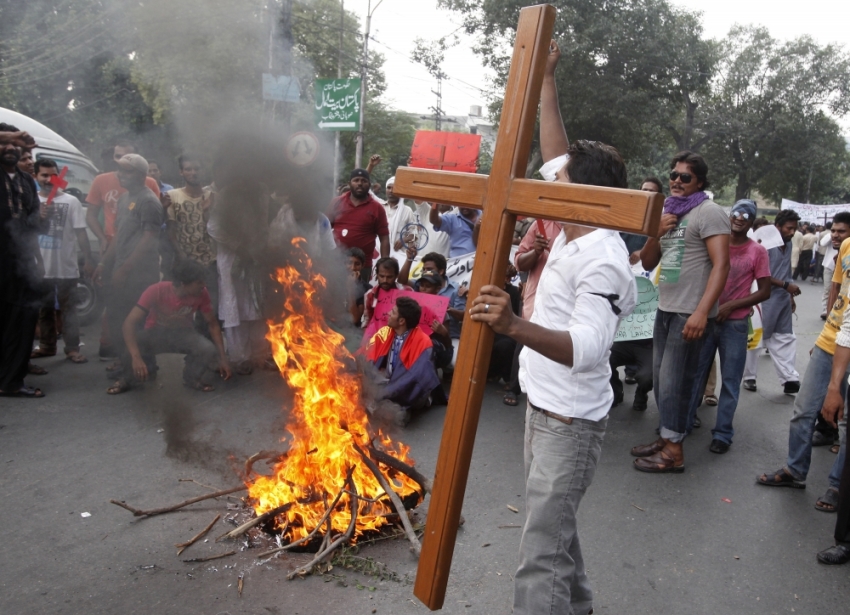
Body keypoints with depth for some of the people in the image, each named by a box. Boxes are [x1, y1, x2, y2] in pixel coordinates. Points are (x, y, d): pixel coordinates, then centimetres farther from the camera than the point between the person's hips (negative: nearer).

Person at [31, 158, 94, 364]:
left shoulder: (71, 201, 0)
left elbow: (80, 233, -1)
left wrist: (88, 260, -6)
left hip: (66, 268, -3)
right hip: (40, 268, 3)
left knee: (69, 309, 2)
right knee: (44, 309, 14)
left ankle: (72, 349, 3)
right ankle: (47, 346, 25)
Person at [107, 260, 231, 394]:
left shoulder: (201, 294, -20)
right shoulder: (156, 291, -29)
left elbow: (212, 323, -7)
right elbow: (129, 323, -34)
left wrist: (222, 357, -13)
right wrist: (136, 357, -48)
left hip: (182, 334, 2)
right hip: (155, 334, -1)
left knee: (209, 350, -30)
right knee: (131, 348, -35)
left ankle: (193, 377, 3)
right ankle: (131, 378, 0)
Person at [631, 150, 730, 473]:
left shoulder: (708, 212, -8)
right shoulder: (669, 214, 16)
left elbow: (721, 265, -17)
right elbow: (647, 264, 16)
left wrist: (701, 312, -26)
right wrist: (656, 233, -3)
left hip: (690, 314, -7)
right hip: (665, 310, 7)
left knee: (674, 381, -2)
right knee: (661, 377, 11)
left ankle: (674, 451, 9)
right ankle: (666, 437, 24)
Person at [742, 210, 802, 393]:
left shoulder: (789, 244, 10)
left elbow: (786, 272, 16)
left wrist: (791, 296, 15)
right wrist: (786, 285, -18)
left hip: (783, 299, 7)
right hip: (764, 298, -7)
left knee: (785, 337, 4)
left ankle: (790, 378, 4)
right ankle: (749, 377, 14)